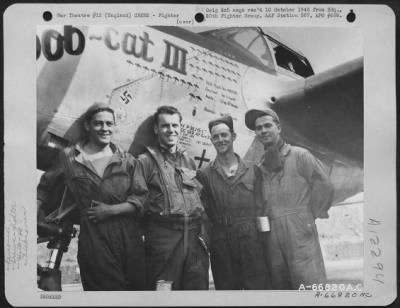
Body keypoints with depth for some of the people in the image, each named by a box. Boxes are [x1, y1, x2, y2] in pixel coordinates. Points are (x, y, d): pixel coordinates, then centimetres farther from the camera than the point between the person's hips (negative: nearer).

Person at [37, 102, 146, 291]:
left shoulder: (127, 160, 5)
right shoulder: (69, 157, 4)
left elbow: (142, 199, 1)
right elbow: (44, 187, 11)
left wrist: (112, 209, -11)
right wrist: (36, 215, -1)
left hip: (129, 238, 2)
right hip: (92, 239, -2)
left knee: (138, 288, 11)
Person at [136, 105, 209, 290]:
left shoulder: (189, 161, 18)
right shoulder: (146, 161, 0)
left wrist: (200, 230, 14)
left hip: (194, 237, 5)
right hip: (163, 236, -5)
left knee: (198, 287, 8)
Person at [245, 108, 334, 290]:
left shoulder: (299, 156, 1)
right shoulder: (260, 167, 14)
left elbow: (324, 187, 0)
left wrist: (309, 216, 1)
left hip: (300, 233, -5)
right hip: (272, 238, 5)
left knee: (308, 284, -8)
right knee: (279, 286, 9)